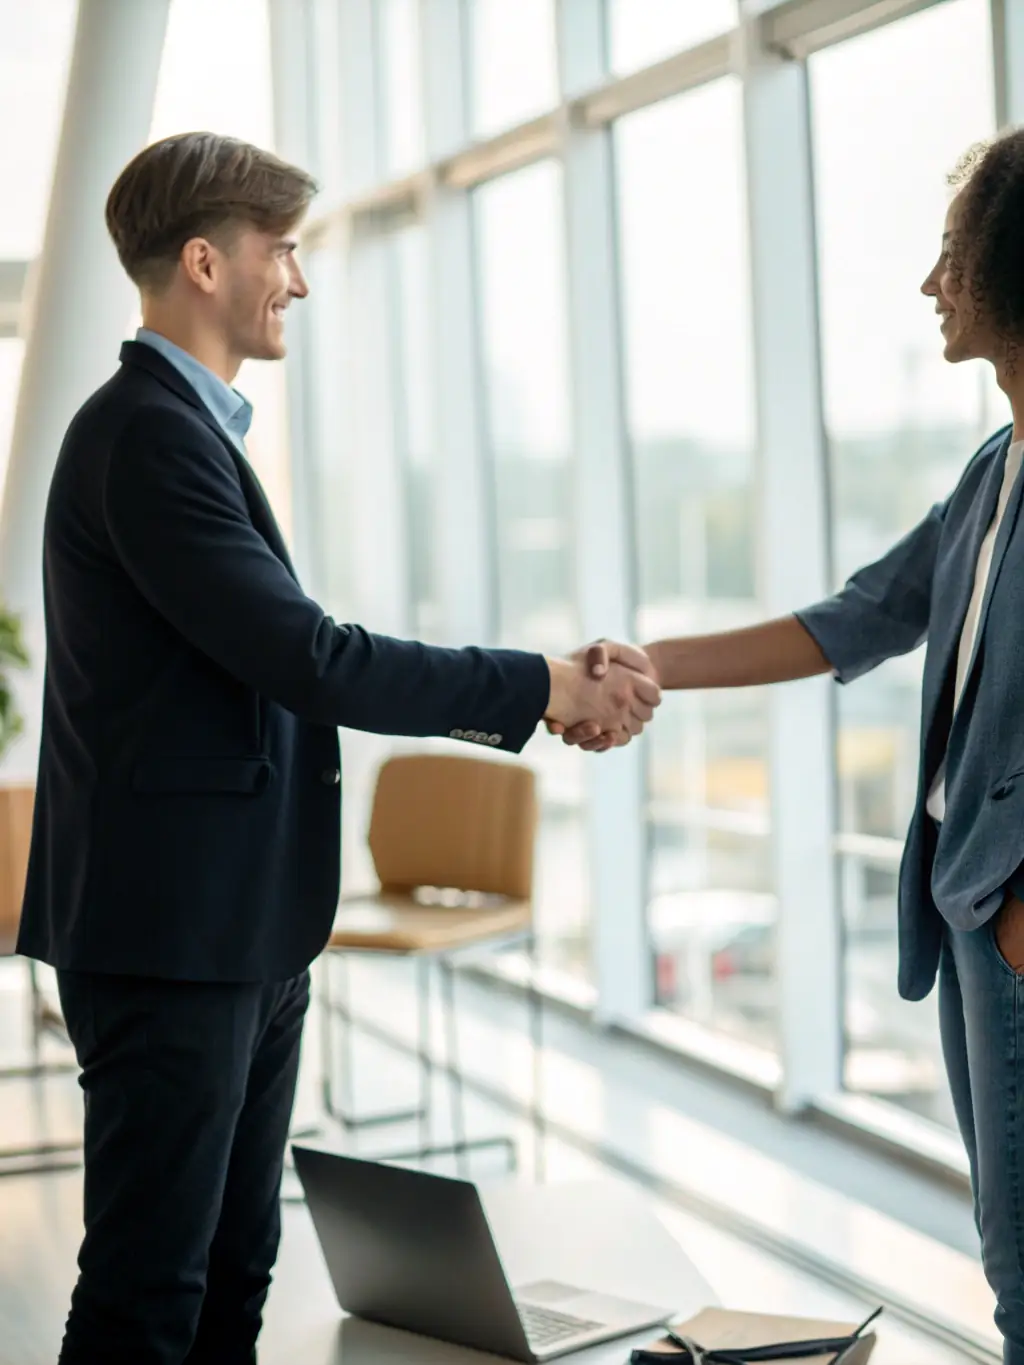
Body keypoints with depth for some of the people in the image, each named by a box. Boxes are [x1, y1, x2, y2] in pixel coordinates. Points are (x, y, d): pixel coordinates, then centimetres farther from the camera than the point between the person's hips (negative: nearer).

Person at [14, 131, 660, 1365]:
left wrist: (528, 705, 10)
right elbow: (304, 658, -22)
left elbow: (288, 664, 16)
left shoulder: (189, 425, 16)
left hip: (242, 934, 10)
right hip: (169, 931, -10)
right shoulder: (147, 432, -16)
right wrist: (539, 685, -14)